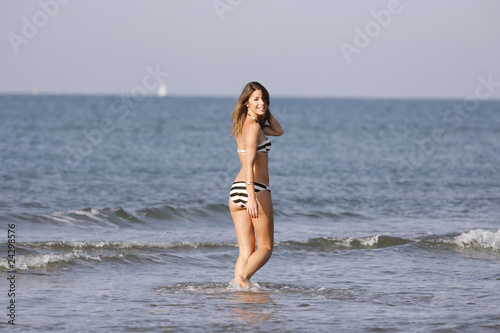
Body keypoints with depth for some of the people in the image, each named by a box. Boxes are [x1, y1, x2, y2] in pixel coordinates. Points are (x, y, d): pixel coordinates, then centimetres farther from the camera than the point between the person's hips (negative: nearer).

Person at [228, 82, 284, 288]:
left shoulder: (244, 123, 15)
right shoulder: (253, 126, -12)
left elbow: (278, 131, 24)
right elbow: (249, 163, -23)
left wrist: (265, 110, 15)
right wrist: (252, 197, -31)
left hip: (236, 189, 8)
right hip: (256, 189, -8)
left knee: (246, 251, 5)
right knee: (265, 247, 1)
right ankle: (243, 276, -22)